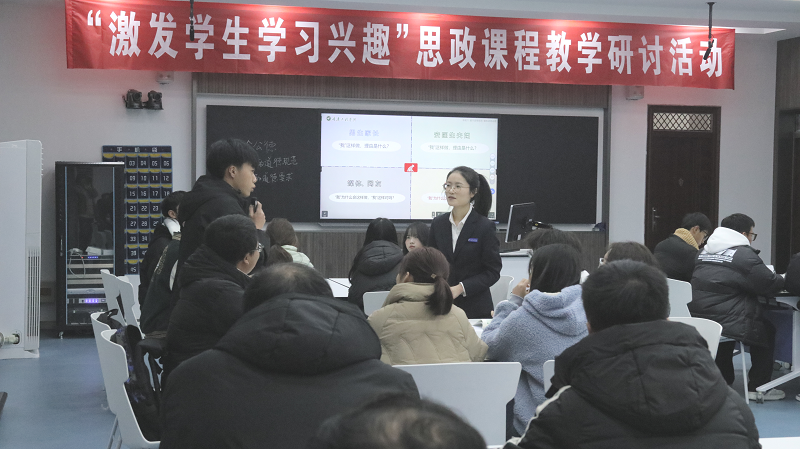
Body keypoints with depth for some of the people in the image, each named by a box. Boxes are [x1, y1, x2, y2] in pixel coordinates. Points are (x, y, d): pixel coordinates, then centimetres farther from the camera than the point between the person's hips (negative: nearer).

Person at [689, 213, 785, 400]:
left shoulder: (705, 251, 13)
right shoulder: (743, 254, -11)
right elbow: (770, 284, -7)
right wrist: (782, 279, 17)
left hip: (697, 320, 7)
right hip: (726, 323, -7)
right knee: (766, 329, 16)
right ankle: (759, 387, 18)